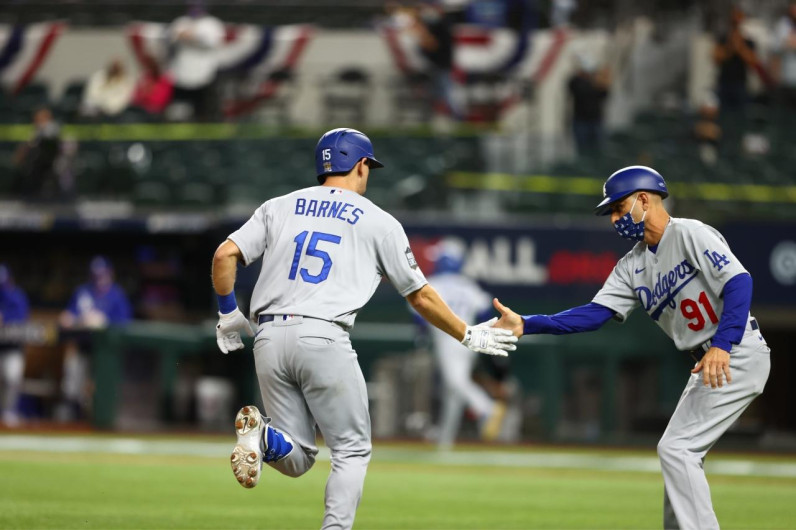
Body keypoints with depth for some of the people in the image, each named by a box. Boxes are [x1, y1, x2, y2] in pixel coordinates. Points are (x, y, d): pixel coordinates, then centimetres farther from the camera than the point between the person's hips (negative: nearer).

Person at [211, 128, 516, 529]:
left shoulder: (278, 208, 16)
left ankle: (262, 435, -21)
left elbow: (225, 255, 4)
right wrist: (469, 336, 26)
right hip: (324, 339, -4)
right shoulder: (379, 222, 10)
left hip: (269, 340, 4)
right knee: (352, 451, 9)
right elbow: (420, 296, 14)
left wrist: (228, 314, 17)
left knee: (296, 460, 12)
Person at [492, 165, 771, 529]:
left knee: (676, 449, -14)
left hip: (739, 357, -9)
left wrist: (722, 345, -35)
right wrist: (526, 324, -8)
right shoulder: (632, 266, 13)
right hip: (709, 363, 9)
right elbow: (595, 313, 3)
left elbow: (739, 282, -23)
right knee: (679, 454, 13)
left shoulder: (689, 234, -12)